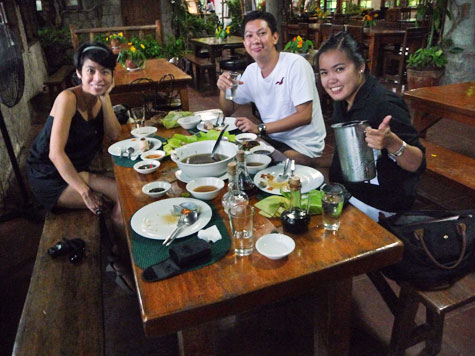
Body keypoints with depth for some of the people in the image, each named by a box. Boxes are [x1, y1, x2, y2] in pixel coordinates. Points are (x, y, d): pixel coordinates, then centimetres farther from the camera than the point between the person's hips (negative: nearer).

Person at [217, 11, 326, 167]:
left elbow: (305, 116, -21)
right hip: (272, 138, 6)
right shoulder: (251, 71, 5)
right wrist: (224, 89, -9)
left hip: (303, 146, -6)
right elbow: (228, 111, 13)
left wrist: (260, 128, -25)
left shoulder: (296, 64, -16)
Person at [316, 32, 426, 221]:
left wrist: (392, 143, -43)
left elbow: (417, 165, -26)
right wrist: (323, 163, 13)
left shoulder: (385, 105, -25)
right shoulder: (342, 100, 1)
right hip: (347, 191, 8)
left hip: (377, 205, -8)